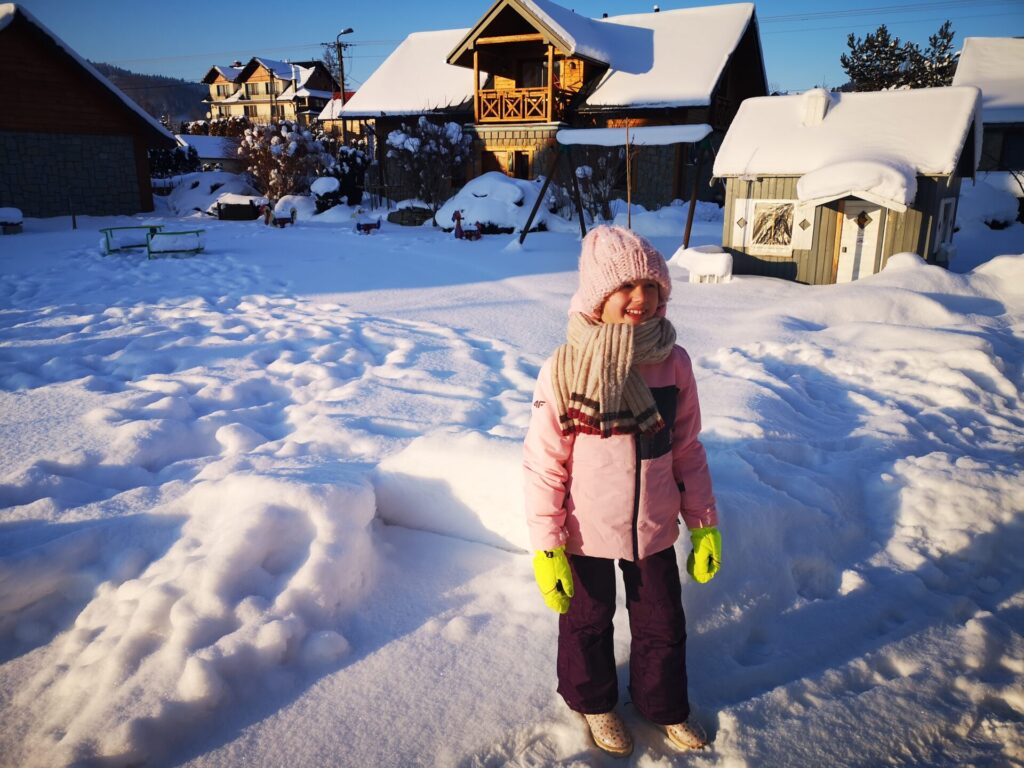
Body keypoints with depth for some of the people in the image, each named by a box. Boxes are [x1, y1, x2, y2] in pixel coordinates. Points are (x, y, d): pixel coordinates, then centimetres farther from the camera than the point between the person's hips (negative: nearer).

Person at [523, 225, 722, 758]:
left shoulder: (673, 362, -10)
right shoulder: (565, 369, -20)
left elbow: (687, 450, 1)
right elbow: (543, 464, -14)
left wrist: (704, 525, 4)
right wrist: (546, 549, -12)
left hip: (654, 529, 3)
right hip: (586, 533, -2)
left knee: (663, 624, 21)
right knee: (587, 623, 21)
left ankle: (664, 706, 50)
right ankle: (594, 702, 50)